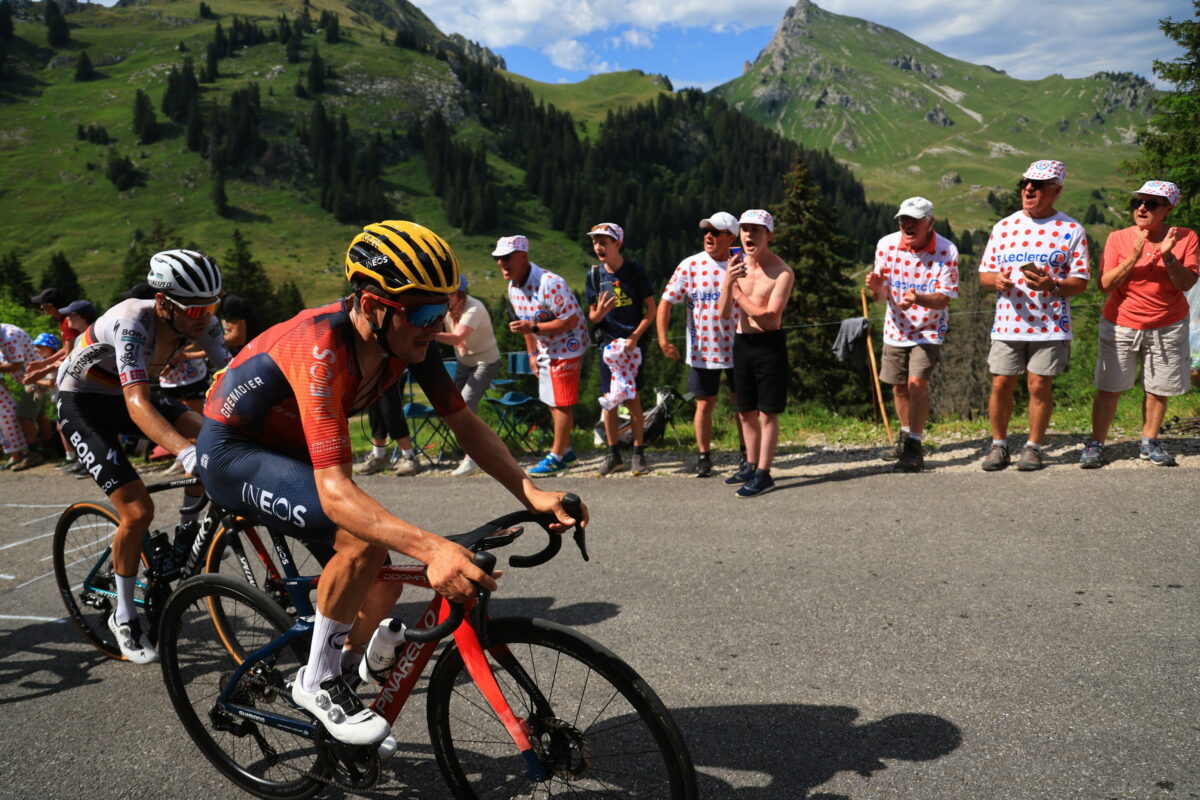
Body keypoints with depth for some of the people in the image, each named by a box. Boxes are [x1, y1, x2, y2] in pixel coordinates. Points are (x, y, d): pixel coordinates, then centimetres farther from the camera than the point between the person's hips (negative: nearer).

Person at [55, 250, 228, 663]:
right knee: (138, 511, -16)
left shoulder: (200, 320, -17)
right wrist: (184, 451, -58)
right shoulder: (132, 322, -34)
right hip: (82, 404, -6)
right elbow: (137, 405, -43)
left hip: (127, 394, 6)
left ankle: (186, 533, 4)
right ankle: (124, 618, 5)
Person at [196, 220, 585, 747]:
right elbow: (335, 491, -43)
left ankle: (341, 677, 23)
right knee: (366, 540, -29)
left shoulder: (406, 336, -14)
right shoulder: (323, 348, -36)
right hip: (231, 452, -7)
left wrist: (531, 493, -24)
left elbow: (466, 425, -9)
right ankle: (317, 682, -7)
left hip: (290, 450, 7)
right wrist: (431, 548, -55)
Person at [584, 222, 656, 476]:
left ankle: (639, 453, 8)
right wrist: (600, 312, -18)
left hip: (633, 342, -3)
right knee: (609, 401, 3)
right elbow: (593, 316, 6)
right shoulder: (594, 274, 4)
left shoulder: (635, 270, -4)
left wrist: (635, 337, -12)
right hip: (608, 342, 3)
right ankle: (613, 455, 15)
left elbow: (651, 309, -2)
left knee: (633, 399, -4)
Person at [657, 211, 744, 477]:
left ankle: (746, 454, 29)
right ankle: (704, 456, 24)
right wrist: (663, 339, -16)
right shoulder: (690, 265, -5)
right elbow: (666, 301, -6)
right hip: (702, 350, 0)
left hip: (737, 348, 0)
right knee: (705, 404, 9)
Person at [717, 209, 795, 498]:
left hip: (769, 344, -6)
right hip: (741, 343, 6)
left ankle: (764, 474, 5)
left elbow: (770, 319, -18)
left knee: (767, 413, -1)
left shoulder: (782, 273, -12)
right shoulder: (737, 265, 5)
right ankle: (751, 466, 29)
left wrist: (739, 295, -9)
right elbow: (725, 314, 0)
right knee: (746, 412, 15)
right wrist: (727, 282, -17)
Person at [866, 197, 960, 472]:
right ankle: (906, 433, 38)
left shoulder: (946, 250, -18)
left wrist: (918, 299, -41)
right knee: (899, 387, 12)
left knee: (917, 382, -18)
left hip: (929, 329, -3)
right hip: (896, 328, 3)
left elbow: (945, 298, -20)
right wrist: (876, 288, -33)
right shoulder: (886, 245, -12)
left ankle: (915, 445, -4)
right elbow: (882, 296, -8)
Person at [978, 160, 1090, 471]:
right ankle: (999, 445, 17)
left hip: (1050, 326, -2)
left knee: (1040, 386, 1)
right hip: (1007, 324, 2)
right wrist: (997, 280, -10)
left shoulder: (1071, 231, 1)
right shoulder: (1003, 227, 10)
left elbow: (1080, 282, -1)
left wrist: (1051, 285, -20)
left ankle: (1033, 447, 16)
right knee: (1001, 384, 3)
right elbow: (984, 273, 13)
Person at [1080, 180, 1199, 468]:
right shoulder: (1118, 238, -4)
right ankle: (1096, 444, 7)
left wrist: (1168, 256, -22)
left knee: (1158, 389, 6)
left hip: (1168, 328, 1)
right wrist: (1134, 257, -21)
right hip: (1121, 325, -1)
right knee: (1109, 388, -1)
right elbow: (1105, 285, -10)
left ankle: (1150, 443, 22)